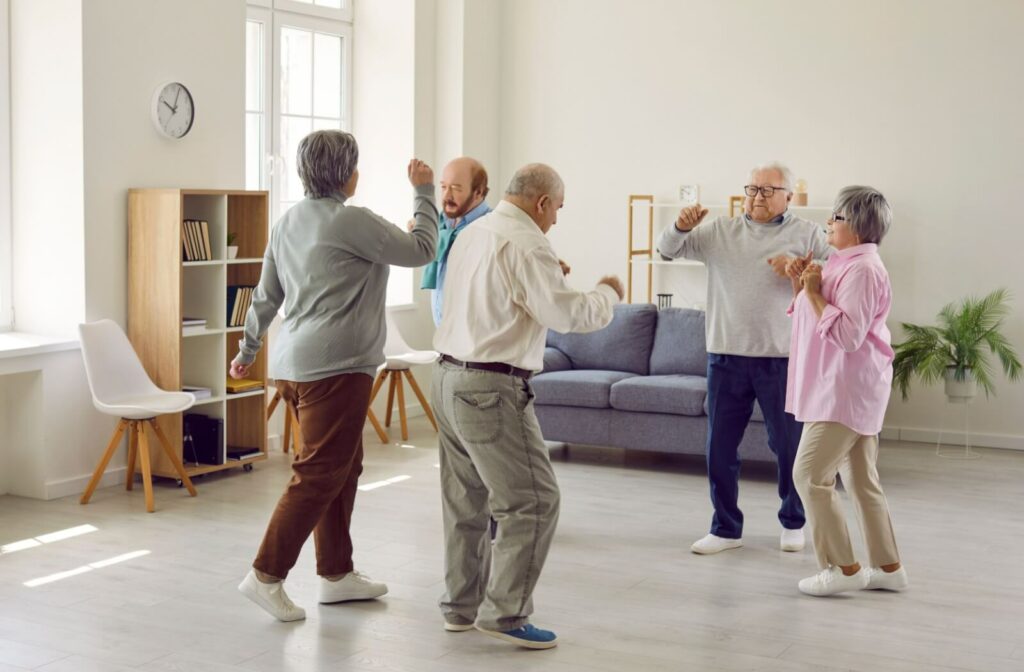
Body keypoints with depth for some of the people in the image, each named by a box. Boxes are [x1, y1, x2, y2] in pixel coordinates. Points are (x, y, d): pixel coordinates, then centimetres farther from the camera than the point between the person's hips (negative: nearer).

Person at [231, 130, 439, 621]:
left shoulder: (288, 222, 13)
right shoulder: (351, 221, -11)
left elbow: (266, 295, 20)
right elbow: (421, 250, -2)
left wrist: (247, 350, 32)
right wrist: (424, 192, 9)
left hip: (295, 363, 9)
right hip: (334, 365, -9)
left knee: (343, 468, 15)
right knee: (319, 474, -5)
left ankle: (336, 573, 20)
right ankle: (267, 576, -4)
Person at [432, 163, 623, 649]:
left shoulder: (472, 233, 13)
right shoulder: (525, 244, -15)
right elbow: (570, 315, -17)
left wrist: (548, 277, 26)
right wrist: (607, 294, 1)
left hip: (449, 377, 10)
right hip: (490, 389, -10)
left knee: (466, 499, 17)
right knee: (533, 501, -2)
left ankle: (461, 605, 25)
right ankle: (504, 613, 0)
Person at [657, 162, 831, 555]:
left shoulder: (806, 234, 4)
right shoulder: (720, 231, 9)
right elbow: (668, 250, 5)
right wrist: (681, 226, -16)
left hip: (782, 359, -2)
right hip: (726, 357, 2)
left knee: (788, 447, 8)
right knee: (720, 448, 6)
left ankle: (793, 523, 28)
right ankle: (726, 529, 19)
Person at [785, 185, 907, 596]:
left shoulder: (863, 270, -17)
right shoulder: (845, 263, 16)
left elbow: (846, 335, -25)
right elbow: (812, 317, 24)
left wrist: (814, 292, -18)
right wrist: (800, 284, 8)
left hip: (846, 392, -11)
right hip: (844, 392, 11)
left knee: (810, 475, -10)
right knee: (862, 482, 13)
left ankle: (841, 568, -4)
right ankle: (887, 567, 19)